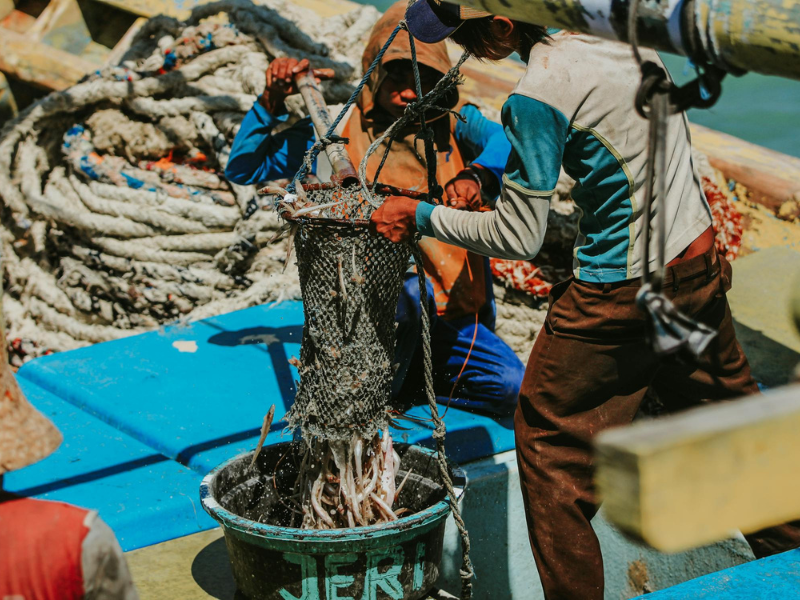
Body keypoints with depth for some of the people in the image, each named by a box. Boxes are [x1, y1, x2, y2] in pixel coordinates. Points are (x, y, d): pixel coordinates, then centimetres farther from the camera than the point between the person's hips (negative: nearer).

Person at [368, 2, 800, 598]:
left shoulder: (539, 94, -22)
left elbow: (518, 237, -15)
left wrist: (423, 216, -3)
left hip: (622, 297, -8)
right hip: (701, 263, 8)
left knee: (549, 439, 7)